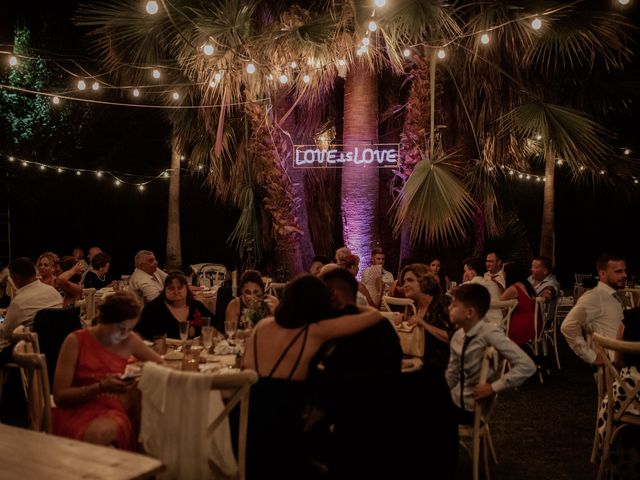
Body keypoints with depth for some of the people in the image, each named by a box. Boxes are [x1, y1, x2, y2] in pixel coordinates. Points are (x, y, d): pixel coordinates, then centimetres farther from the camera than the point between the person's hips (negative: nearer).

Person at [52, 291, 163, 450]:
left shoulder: (130, 340, 3)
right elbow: (60, 396, -8)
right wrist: (101, 387, -22)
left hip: (112, 414, 2)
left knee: (102, 432, -35)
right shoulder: (76, 341, -7)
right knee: (95, 433, -38)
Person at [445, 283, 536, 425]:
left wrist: (493, 388, -23)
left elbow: (527, 366, -26)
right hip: (456, 401, 5)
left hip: (475, 408, -5)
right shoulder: (457, 336, -3)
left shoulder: (489, 333, -22)